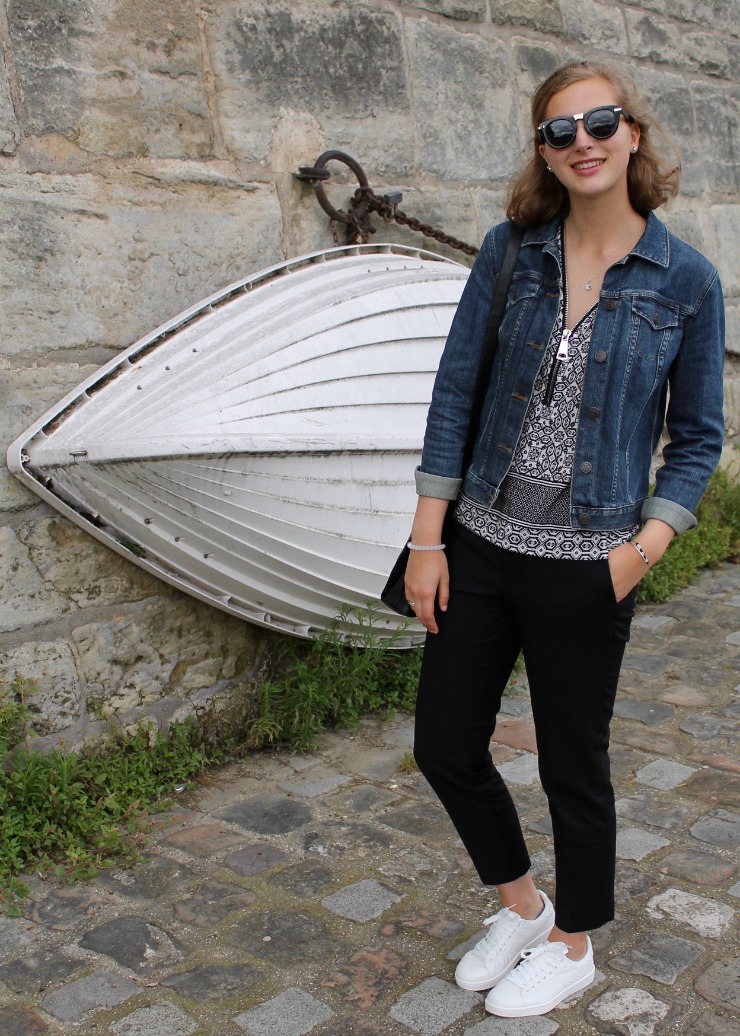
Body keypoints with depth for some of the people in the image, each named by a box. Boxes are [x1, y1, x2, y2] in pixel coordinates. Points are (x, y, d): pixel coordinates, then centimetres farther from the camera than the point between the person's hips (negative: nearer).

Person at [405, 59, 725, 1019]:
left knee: (573, 767, 12)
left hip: (584, 568, -3)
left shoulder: (685, 280, -5)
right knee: (445, 747, 12)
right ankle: (521, 904, 40)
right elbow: (454, 394, 0)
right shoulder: (510, 250, 1)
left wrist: (647, 544, -12)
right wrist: (428, 539, -3)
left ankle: (572, 945, 39)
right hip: (478, 545, 4)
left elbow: (698, 434, 2)